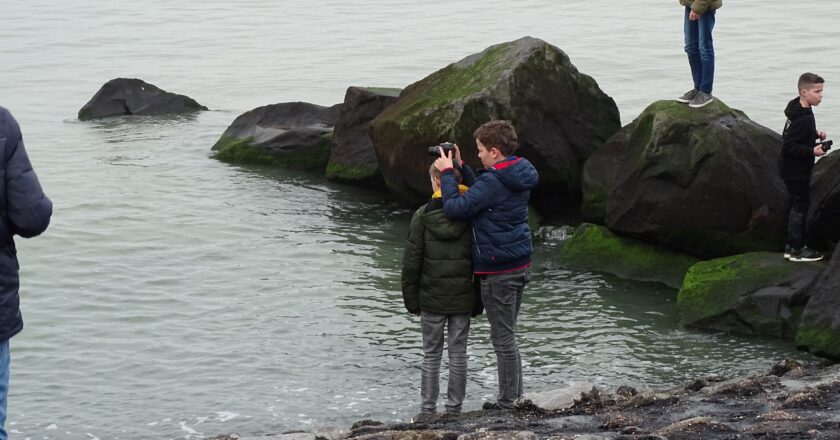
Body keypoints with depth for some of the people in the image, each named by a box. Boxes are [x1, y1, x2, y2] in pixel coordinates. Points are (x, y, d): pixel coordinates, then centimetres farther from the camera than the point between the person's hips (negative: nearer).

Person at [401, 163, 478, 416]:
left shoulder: (422, 216, -9)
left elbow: (411, 262, -5)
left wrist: (411, 299, 4)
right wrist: (478, 301, 8)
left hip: (432, 299, -1)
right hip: (463, 299, 1)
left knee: (431, 355, 8)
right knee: (458, 354, 9)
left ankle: (428, 410, 10)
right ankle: (454, 409, 13)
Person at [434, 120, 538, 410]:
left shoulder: (494, 181, -21)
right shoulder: (520, 175, 7)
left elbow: (455, 207, -22)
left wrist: (447, 172, -11)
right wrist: (461, 167, 14)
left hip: (498, 271, -9)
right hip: (521, 264, 9)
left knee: (503, 338, 0)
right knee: (507, 335, 19)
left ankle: (507, 403, 7)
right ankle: (515, 396, 26)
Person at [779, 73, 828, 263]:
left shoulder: (799, 111, 4)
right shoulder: (803, 118, -27)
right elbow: (788, 146, -29)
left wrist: (816, 135, 6)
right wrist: (812, 151, -26)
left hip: (793, 169, 10)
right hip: (796, 172, -10)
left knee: (797, 206, 18)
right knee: (800, 207, 0)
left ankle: (792, 245, 27)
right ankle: (796, 250, 9)